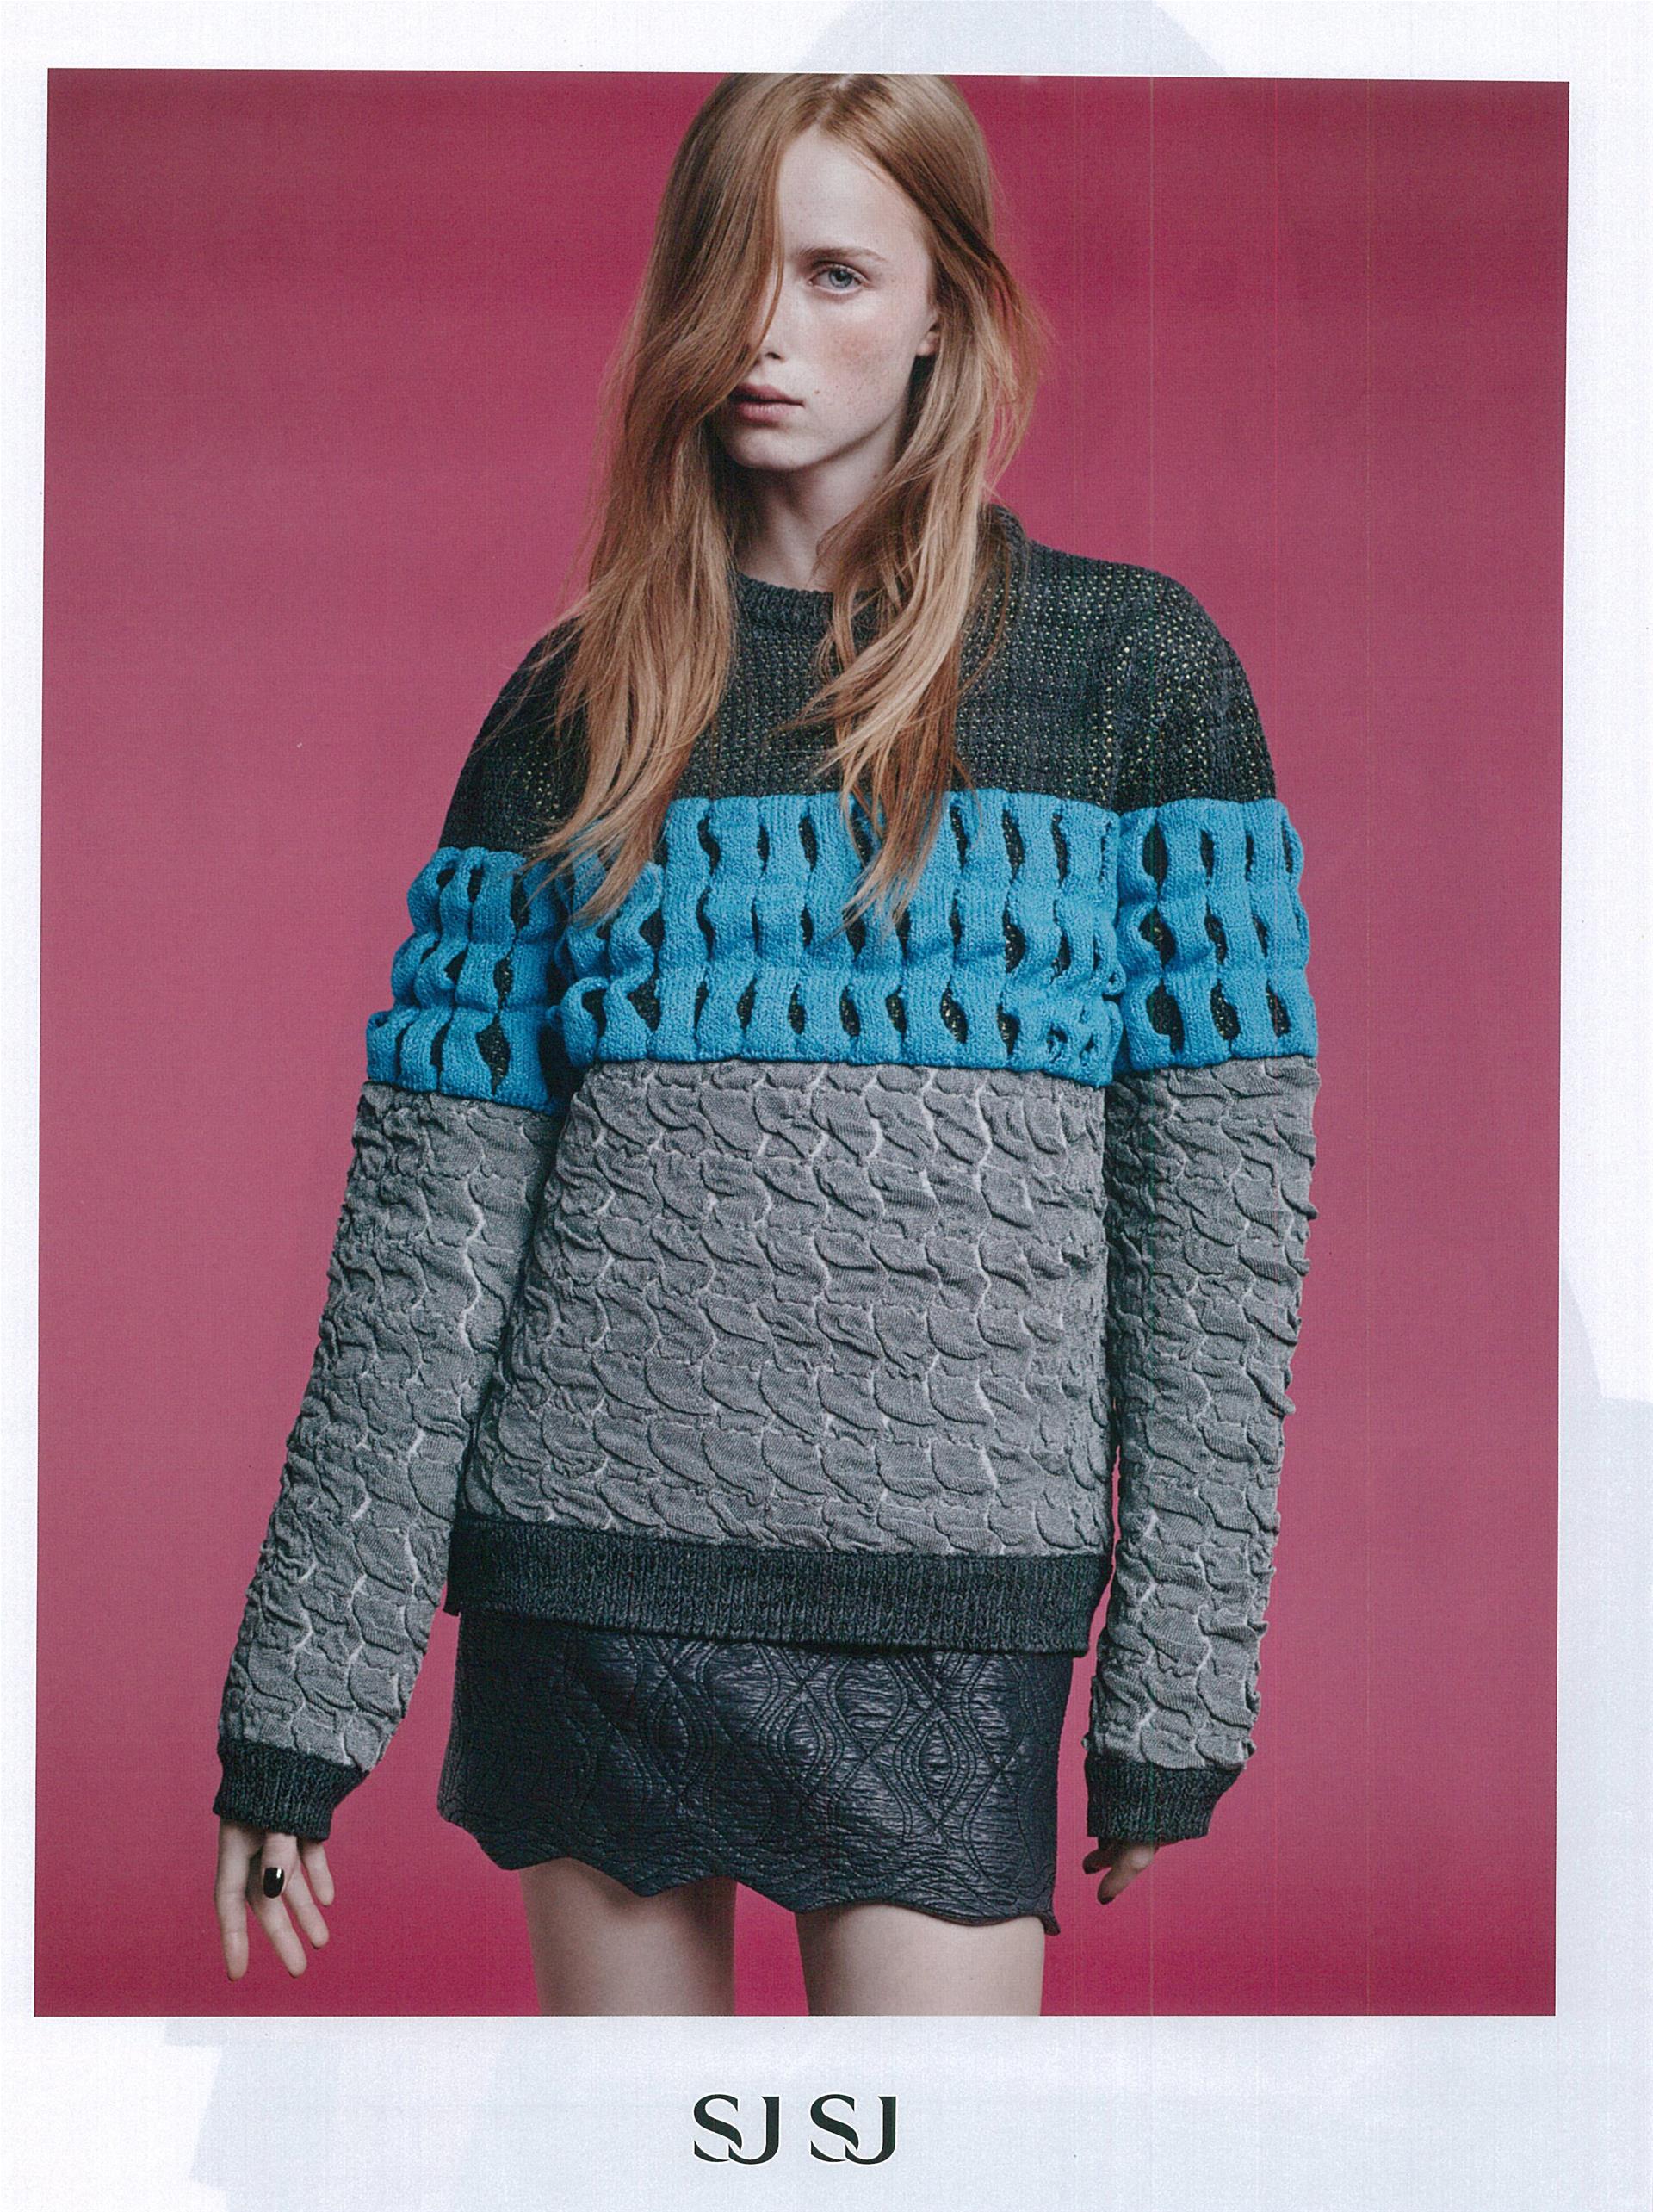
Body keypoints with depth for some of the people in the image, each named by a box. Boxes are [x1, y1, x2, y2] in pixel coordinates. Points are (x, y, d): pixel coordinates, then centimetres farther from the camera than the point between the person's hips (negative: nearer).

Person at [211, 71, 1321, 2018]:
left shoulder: (1133, 668, 2)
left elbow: (1218, 1186, 0)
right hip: (585, 1564, 2)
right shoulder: (581, 707, 8)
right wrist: (298, 1704, 1)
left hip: (947, 1598, -2)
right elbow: (430, 1208, 5)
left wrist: (1177, 1682, -5)